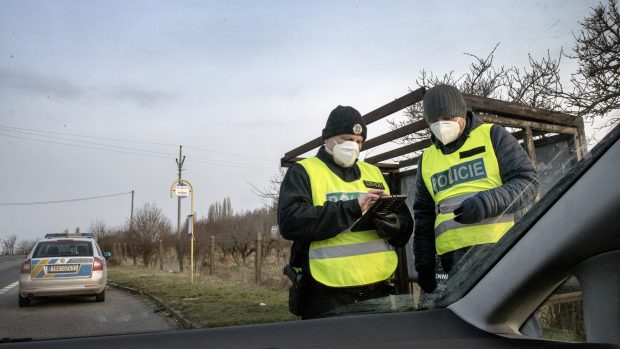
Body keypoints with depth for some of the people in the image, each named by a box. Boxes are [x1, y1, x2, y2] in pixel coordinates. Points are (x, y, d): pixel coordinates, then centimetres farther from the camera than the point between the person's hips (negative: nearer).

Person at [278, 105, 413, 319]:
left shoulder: (373, 173, 16)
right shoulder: (302, 172, 1)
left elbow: (404, 231, 11)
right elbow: (290, 222, -17)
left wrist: (387, 217, -13)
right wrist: (352, 208, -21)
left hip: (377, 289, 5)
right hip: (326, 296, -4)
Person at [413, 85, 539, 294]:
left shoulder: (493, 136, 7)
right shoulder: (427, 159, 18)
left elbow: (528, 182, 1)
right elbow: (423, 215, 22)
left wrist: (487, 203, -17)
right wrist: (424, 264, 15)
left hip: (498, 248, -3)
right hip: (454, 256, 3)